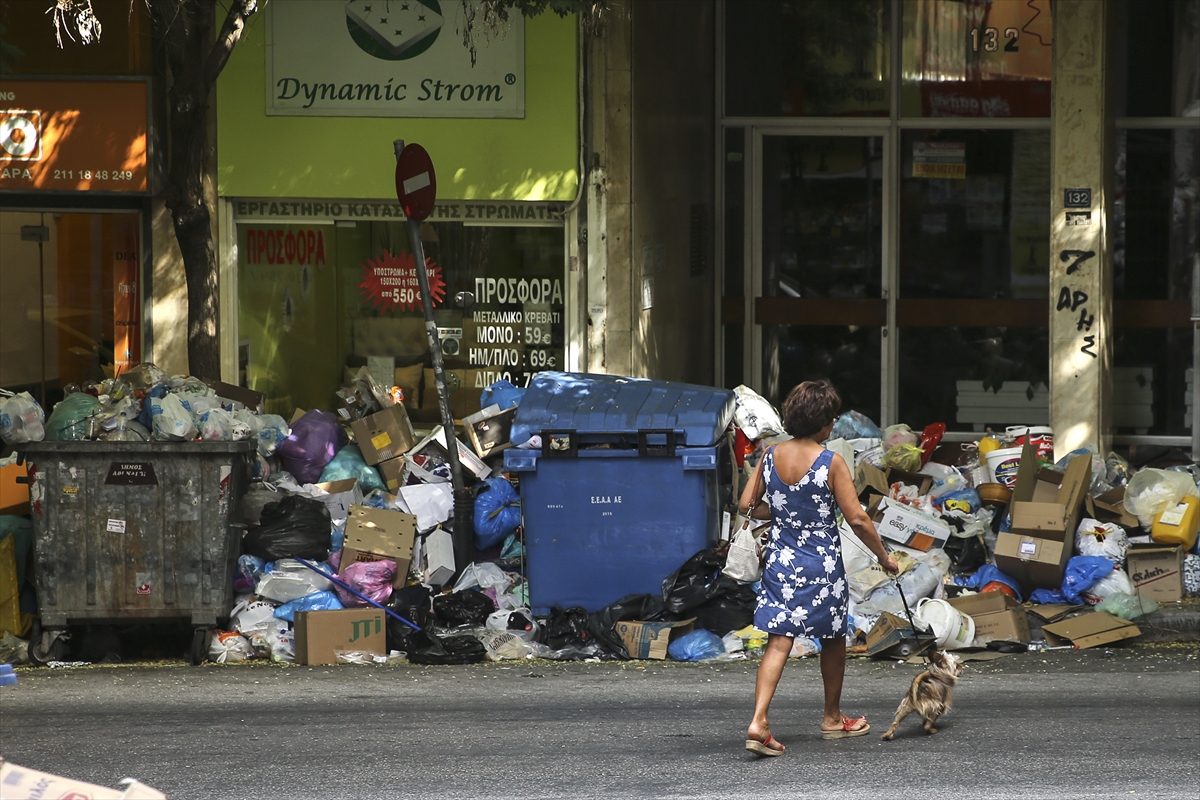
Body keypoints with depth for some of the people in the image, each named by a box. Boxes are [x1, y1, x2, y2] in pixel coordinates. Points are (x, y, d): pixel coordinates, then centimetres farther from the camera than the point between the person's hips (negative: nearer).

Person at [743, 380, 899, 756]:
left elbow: (748, 505, 4)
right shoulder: (831, 464, -16)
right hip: (822, 563, -4)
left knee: (779, 640, 0)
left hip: (780, 558, 4)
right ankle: (832, 717, 32)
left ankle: (759, 721, -17)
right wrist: (884, 556, -2)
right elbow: (857, 519, -16)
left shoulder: (771, 456, -2)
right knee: (833, 638, 18)